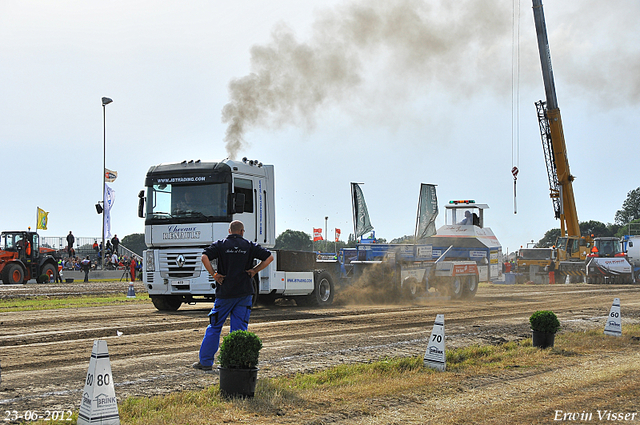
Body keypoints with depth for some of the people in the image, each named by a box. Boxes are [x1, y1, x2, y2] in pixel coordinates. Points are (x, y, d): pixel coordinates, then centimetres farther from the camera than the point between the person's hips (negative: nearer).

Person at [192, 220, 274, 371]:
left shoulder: (220, 244, 2)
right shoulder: (250, 246, 6)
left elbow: (205, 257, -14)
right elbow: (269, 257, 2)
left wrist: (214, 274, -6)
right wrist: (254, 270, 4)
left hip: (225, 292, -1)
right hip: (245, 292, 1)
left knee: (214, 327, 8)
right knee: (240, 329, 4)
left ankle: (205, 361, 10)